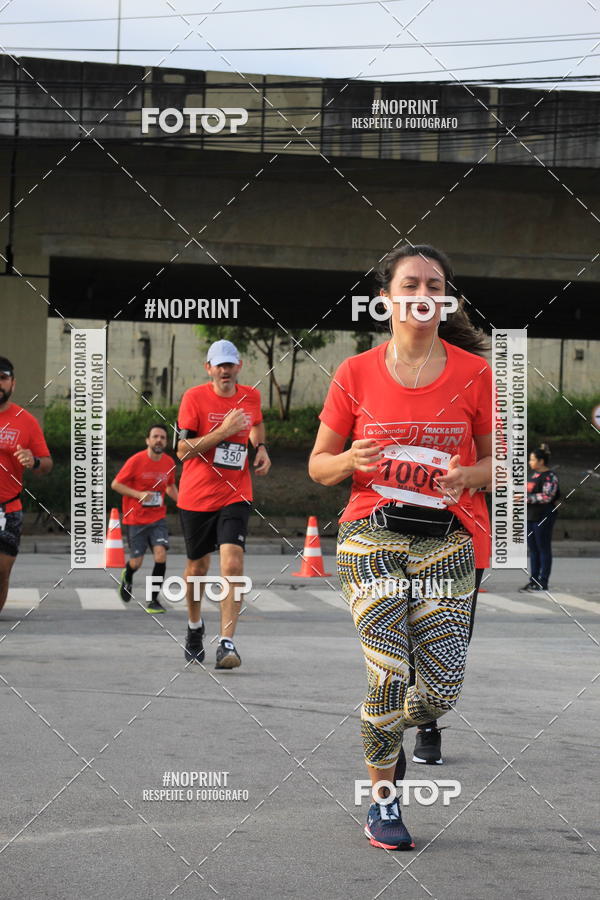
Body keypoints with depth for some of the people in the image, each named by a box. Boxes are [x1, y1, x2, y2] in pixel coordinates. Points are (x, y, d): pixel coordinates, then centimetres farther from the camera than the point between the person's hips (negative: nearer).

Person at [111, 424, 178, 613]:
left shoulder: (169, 462, 2)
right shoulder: (136, 461, -12)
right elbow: (115, 484, -7)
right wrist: (138, 494, -20)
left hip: (158, 518, 3)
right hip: (135, 519, -3)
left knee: (160, 555, -17)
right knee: (136, 562, 2)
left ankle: (153, 600, -4)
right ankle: (127, 577, 41)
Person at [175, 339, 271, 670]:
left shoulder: (251, 396, 5)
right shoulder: (194, 397, -8)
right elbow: (183, 450, -13)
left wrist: (261, 448, 10)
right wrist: (223, 431, -21)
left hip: (235, 496, 1)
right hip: (196, 495, -1)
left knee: (232, 563, -17)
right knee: (197, 566, 13)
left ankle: (226, 643, -19)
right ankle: (194, 626, 41)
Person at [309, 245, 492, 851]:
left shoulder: (472, 371, 3)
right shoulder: (356, 373, 3)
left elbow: (496, 461, 10)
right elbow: (318, 466, 9)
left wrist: (468, 476, -12)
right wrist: (352, 459, -14)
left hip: (446, 538, 1)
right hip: (371, 533, -1)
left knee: (442, 691, -5)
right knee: (390, 676, -12)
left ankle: (385, 731, 31)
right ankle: (381, 802, 8)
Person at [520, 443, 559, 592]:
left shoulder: (550, 476, -12)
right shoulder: (535, 474, 15)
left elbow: (547, 496, -21)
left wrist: (527, 498, -21)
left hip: (544, 517, -9)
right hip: (531, 517, 9)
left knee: (543, 549, -4)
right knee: (533, 550, 10)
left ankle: (543, 583, -2)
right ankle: (533, 581, 15)